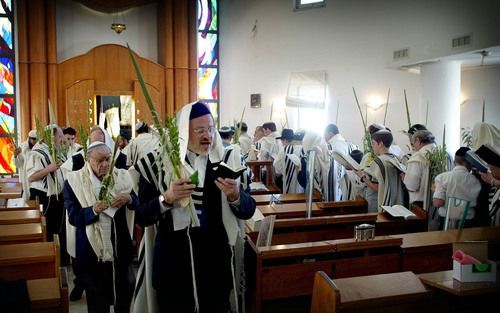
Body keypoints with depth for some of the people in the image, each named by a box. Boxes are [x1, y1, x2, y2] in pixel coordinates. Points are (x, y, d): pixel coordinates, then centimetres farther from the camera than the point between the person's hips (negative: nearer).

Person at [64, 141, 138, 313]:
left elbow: (139, 205, 3)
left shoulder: (122, 177, 0)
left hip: (121, 245, 3)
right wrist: (93, 210, -31)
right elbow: (73, 217, -12)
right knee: (97, 299, 13)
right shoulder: (74, 181, -8)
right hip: (92, 248, -3)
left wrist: (129, 199, -19)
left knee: (126, 289, 17)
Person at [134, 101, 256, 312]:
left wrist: (235, 196, -21)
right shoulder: (160, 163, -6)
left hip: (216, 263, 2)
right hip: (172, 264, -1)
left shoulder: (224, 160, -2)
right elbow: (141, 217, -6)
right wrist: (167, 198, -23)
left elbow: (248, 211, 0)